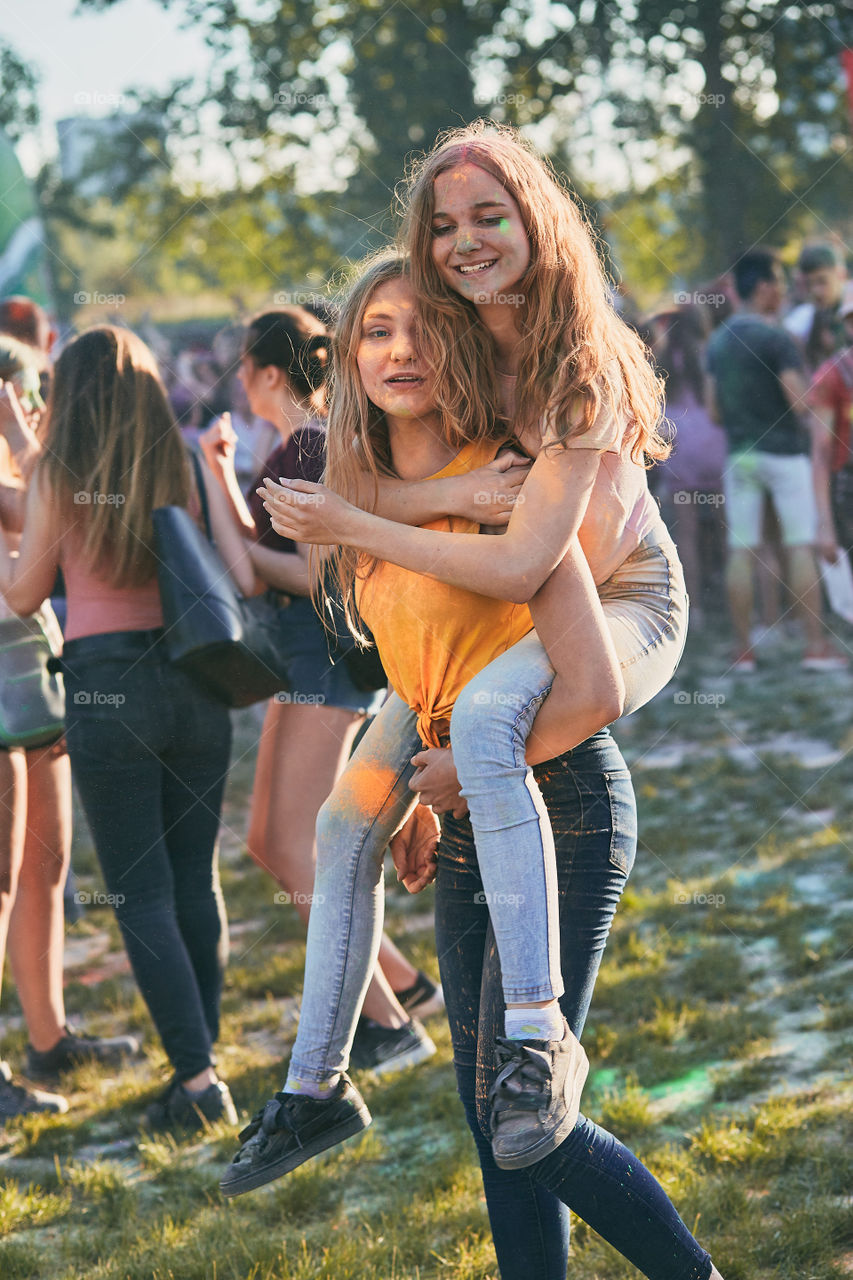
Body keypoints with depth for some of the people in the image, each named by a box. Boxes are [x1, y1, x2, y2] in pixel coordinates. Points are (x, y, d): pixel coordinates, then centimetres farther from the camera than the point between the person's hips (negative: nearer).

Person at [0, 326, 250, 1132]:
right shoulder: (187, 470, 4)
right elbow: (243, 580, -1)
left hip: (105, 689, -3)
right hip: (193, 681, 3)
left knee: (140, 892, 1)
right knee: (195, 878, 13)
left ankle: (197, 1076, -5)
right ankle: (200, 1058, 18)